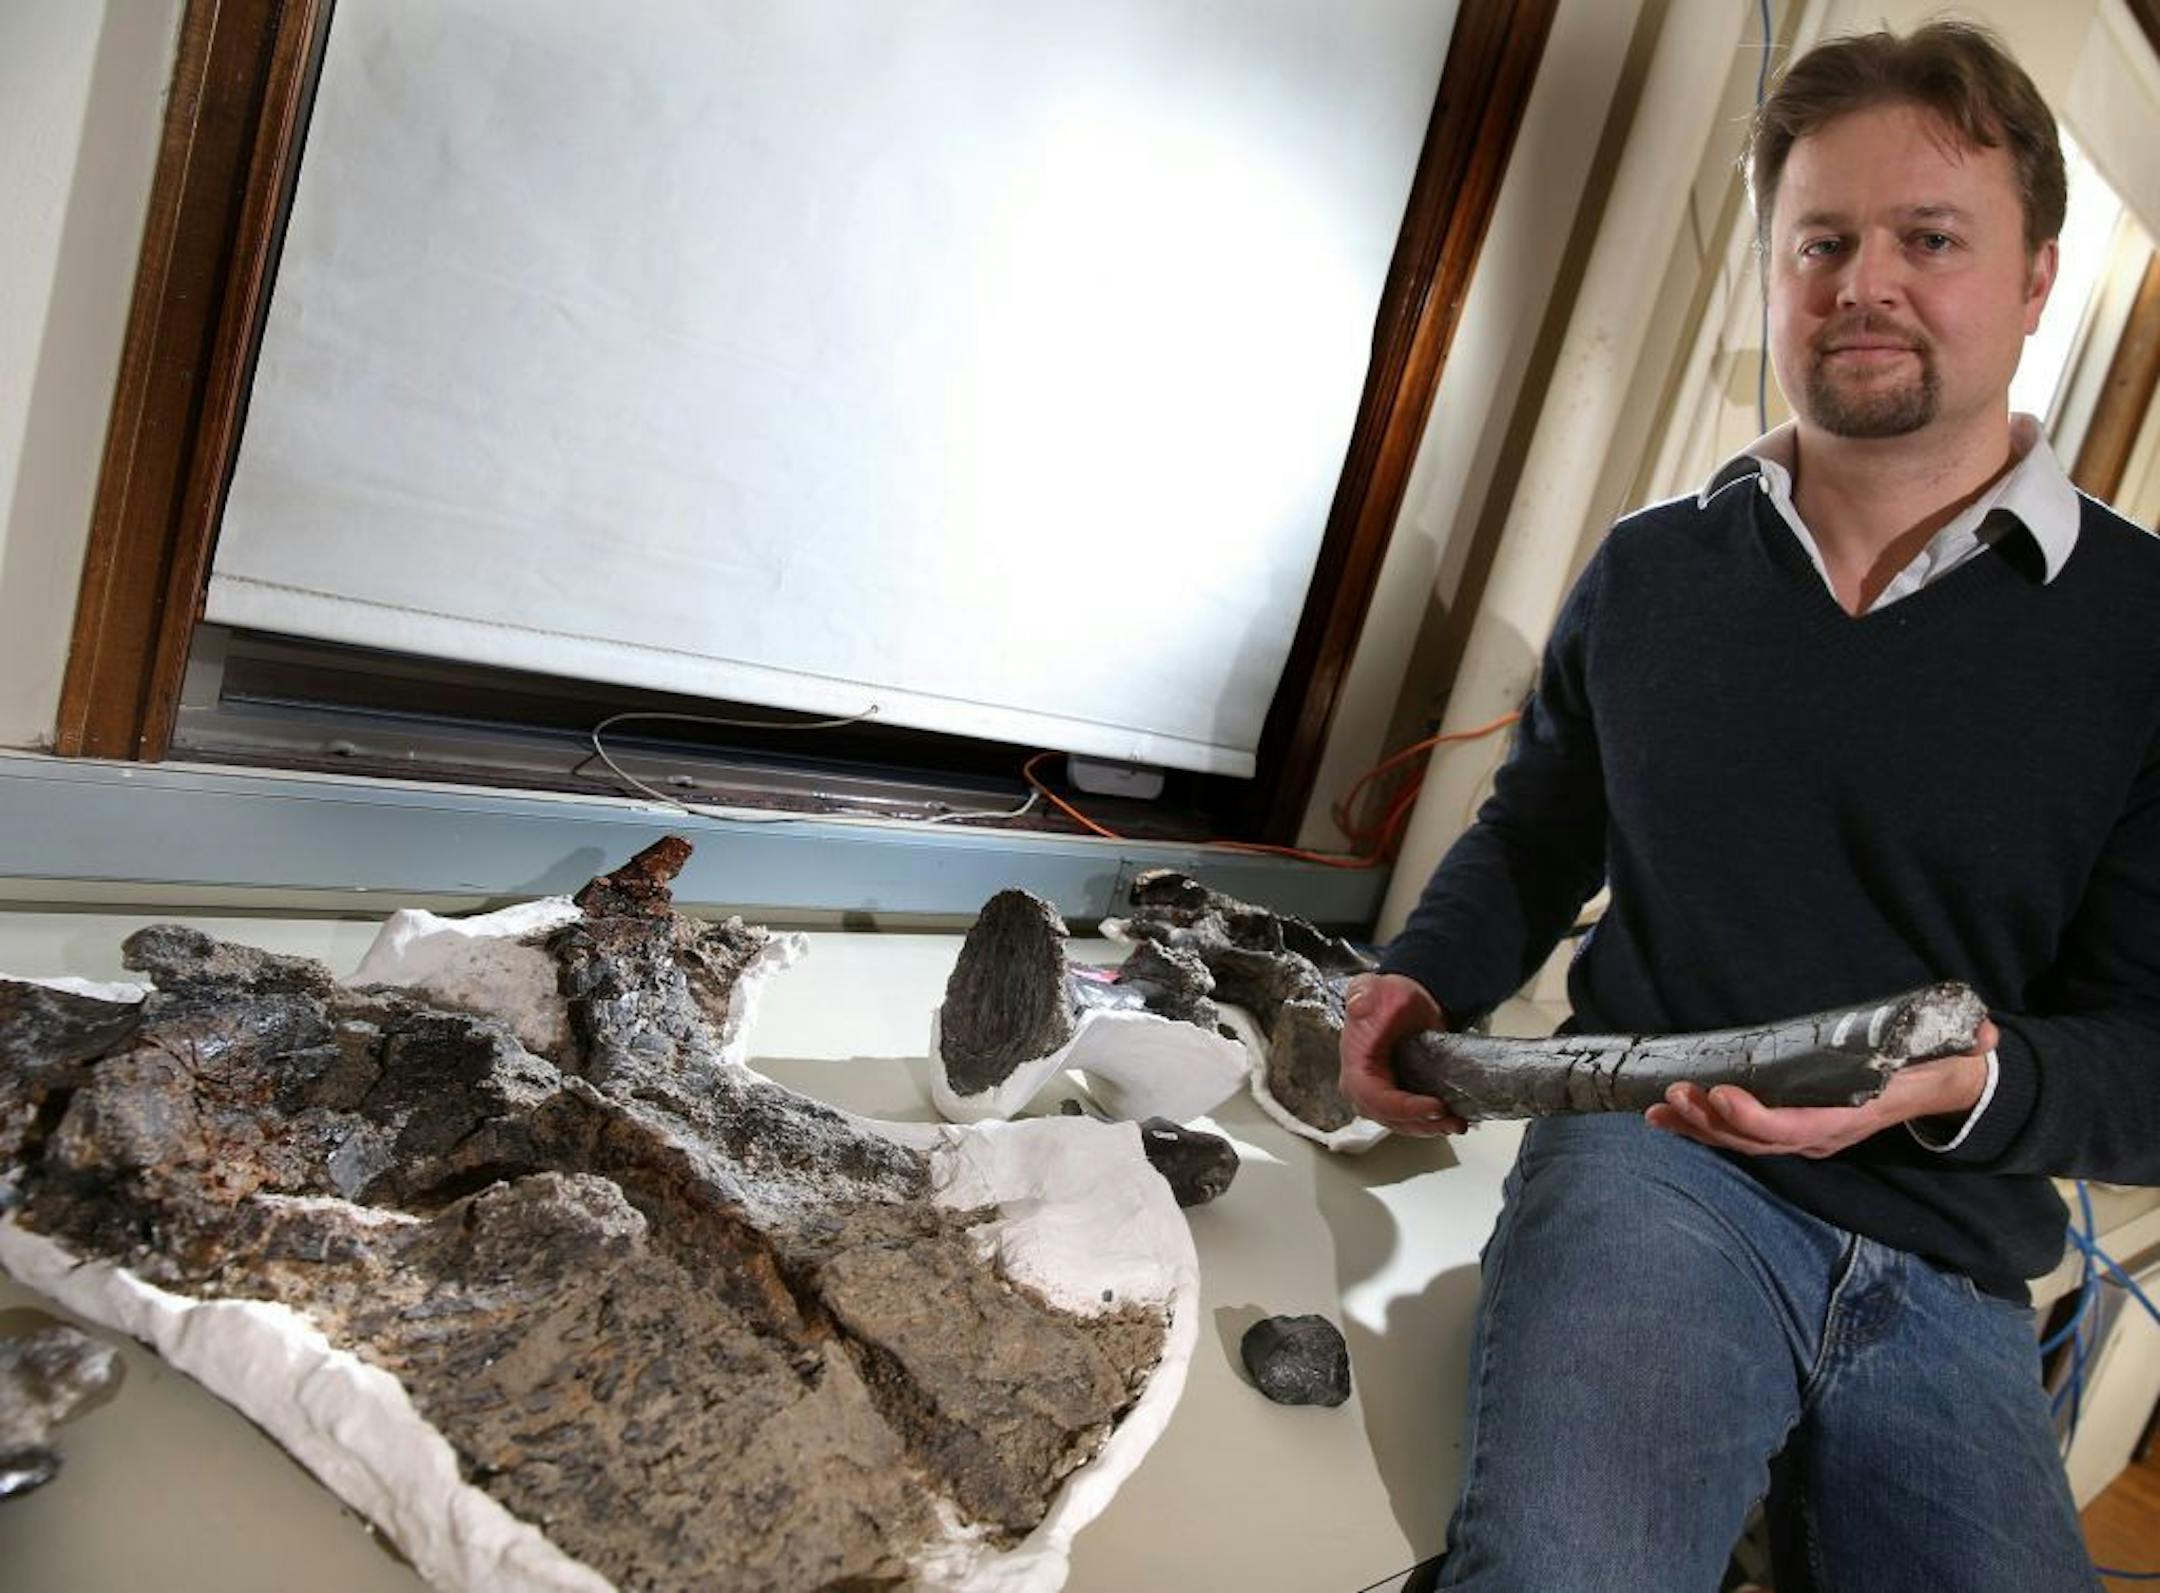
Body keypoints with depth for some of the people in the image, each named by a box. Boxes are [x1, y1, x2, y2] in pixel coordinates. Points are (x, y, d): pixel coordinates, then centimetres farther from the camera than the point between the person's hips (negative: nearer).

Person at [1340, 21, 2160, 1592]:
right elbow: (1531, 842, 21)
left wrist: (1968, 1080, -22)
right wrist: (1418, 985, 3)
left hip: (1953, 1286, 2)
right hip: (1652, 1164, -1)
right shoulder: (1645, 573, 8)